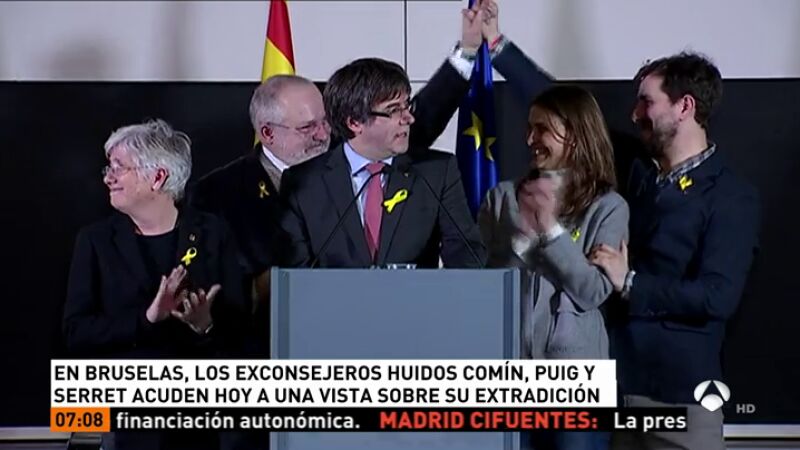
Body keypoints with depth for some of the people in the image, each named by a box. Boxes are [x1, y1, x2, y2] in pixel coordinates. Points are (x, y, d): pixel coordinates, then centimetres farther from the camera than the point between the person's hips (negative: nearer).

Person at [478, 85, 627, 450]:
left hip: (575, 371, -2)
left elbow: (593, 293, -9)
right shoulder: (502, 197, 6)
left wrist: (551, 229, -17)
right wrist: (524, 235, -13)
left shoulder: (608, 207, -1)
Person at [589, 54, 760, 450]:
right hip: (615, 379, 5)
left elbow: (717, 298, -17)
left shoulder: (730, 198, -6)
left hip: (680, 391, -5)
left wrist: (630, 284, -15)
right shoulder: (635, 174, 12)